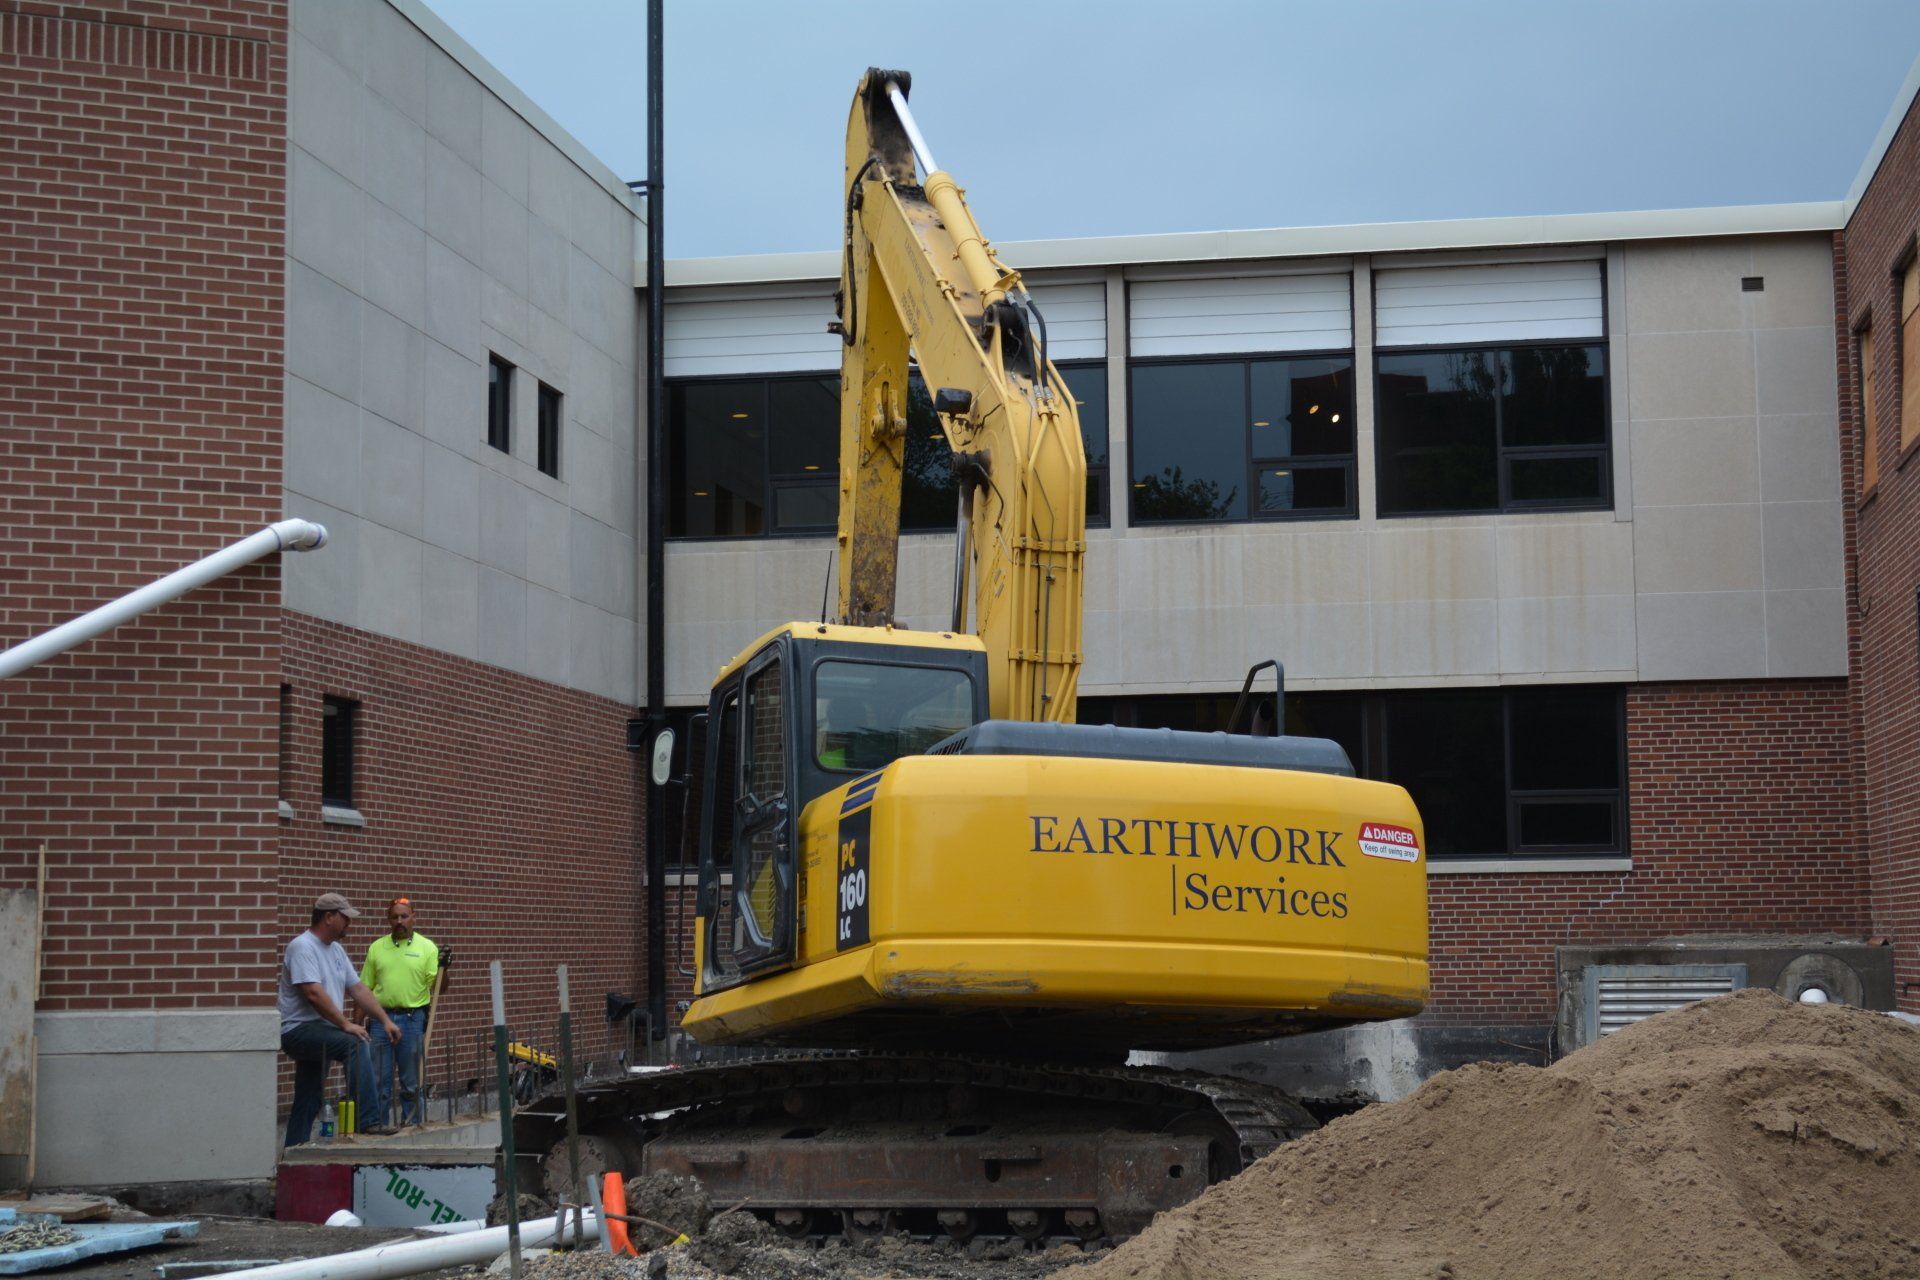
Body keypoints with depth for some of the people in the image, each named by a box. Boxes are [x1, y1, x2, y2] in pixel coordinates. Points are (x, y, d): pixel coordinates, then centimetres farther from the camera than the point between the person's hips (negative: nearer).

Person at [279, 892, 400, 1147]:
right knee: (355, 1044, -30)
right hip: (299, 1028, -10)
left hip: (320, 1032, 10)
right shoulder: (303, 947, -14)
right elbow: (313, 993, -24)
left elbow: (358, 988, 16)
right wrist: (345, 1024, -24)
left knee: (307, 1104, 10)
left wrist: (385, 1020, 6)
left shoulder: (336, 950, 15)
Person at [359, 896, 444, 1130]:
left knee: (411, 1079, 4)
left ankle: (411, 1124, 11)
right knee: (379, 1077, 2)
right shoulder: (377, 948, 9)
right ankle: (377, 1123, 8)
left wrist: (443, 968, -20)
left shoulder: (426, 947, 3)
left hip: (413, 1020, -1)